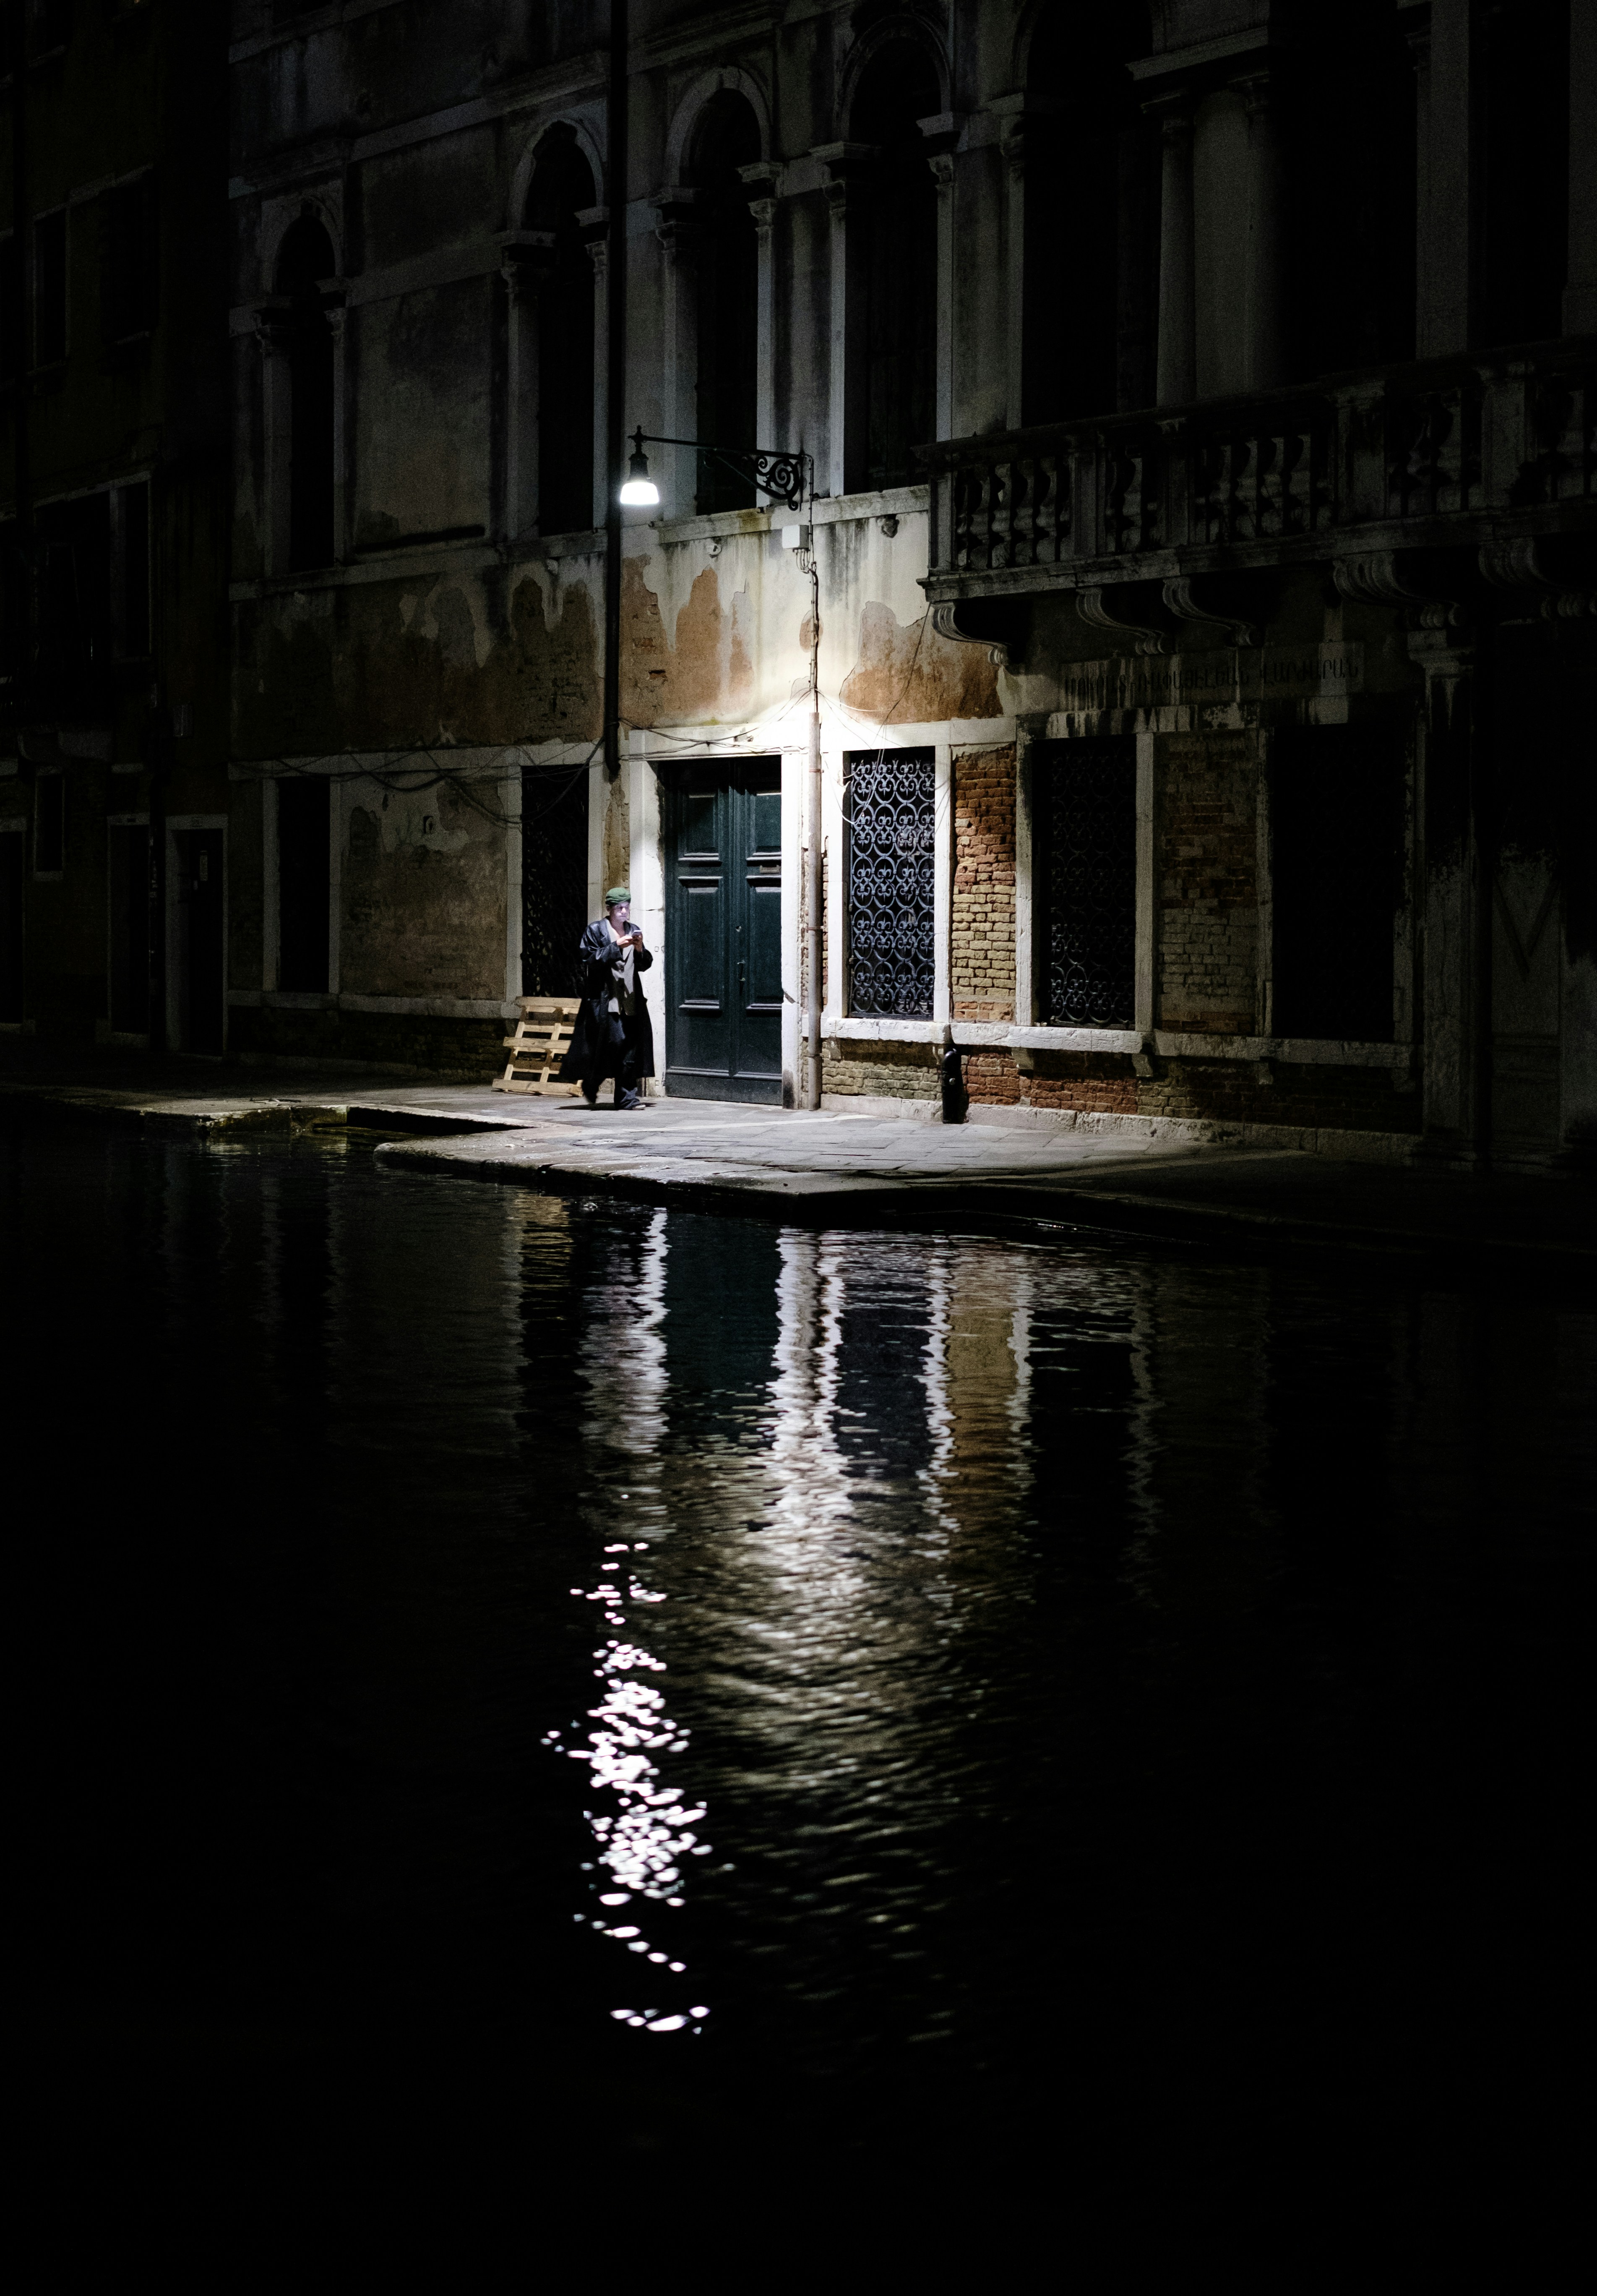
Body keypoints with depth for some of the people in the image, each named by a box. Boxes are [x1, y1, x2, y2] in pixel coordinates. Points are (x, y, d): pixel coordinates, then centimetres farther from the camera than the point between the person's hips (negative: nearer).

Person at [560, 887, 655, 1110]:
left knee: (631, 1045, -2)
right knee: (615, 1041, -13)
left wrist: (639, 949, -5)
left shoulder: (633, 931, 16)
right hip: (604, 998, -5)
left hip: (630, 999, 5)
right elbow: (589, 960, -10)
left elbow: (644, 965, 15)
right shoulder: (596, 930, 1)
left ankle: (628, 1097, 0)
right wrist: (616, 946, -16)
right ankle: (590, 1086, 9)